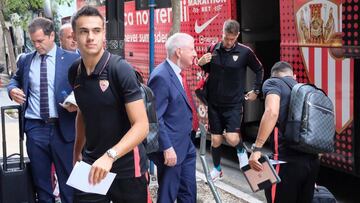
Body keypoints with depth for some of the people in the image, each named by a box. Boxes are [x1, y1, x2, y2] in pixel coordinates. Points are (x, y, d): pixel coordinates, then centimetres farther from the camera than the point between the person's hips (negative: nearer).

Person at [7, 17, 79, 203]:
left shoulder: (72, 59, -1)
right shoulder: (25, 60, 10)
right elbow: (16, 79, 25)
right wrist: (13, 89, 2)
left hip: (63, 127, -3)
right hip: (35, 128, 3)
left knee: (68, 180, 4)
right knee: (40, 180, 12)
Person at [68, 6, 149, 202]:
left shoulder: (120, 69, -15)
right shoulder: (75, 72, 1)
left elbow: (141, 125, -20)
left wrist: (110, 156, -30)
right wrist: (78, 151, 11)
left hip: (126, 167, -4)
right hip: (91, 165, 4)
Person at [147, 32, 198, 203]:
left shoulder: (177, 72, 7)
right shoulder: (161, 76, -21)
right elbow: (155, 118, -23)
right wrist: (167, 148, -22)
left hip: (186, 144, 9)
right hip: (171, 147, -9)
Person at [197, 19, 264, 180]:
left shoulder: (245, 52, -9)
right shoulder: (214, 49, -3)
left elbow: (259, 70, 7)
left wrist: (256, 90, 7)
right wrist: (201, 63, -8)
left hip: (234, 103, -3)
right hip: (214, 103, 3)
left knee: (232, 138, -16)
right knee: (215, 139, 8)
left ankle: (241, 151, 18)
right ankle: (217, 169, 30)